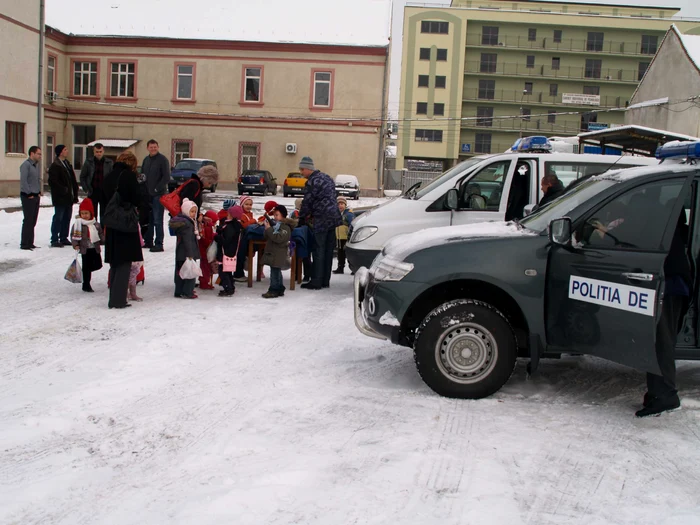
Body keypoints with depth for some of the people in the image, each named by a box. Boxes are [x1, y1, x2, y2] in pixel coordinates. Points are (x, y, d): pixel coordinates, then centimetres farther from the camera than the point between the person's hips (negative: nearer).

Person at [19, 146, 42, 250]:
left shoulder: (37, 164, 14)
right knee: (28, 220, -8)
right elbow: (23, 181, -17)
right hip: (28, 197, -8)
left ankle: (30, 243, 17)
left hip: (36, 196, 8)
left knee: (33, 221, 11)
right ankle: (24, 244, -4)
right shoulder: (26, 165, -12)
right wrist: (29, 194, -15)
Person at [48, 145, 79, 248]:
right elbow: (53, 182, -17)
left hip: (68, 198, 8)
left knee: (67, 218, 12)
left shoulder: (67, 164, 16)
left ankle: (64, 238, 21)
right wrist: (63, 190, -18)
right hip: (60, 198, -8)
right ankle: (54, 240, -1)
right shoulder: (55, 166, -10)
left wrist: (75, 195, 12)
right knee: (58, 218, -5)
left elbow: (73, 180, 17)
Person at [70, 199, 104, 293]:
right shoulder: (78, 224, -6)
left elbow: (101, 234, 14)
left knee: (98, 264, 6)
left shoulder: (96, 224, 6)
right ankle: (86, 285, 9)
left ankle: (86, 272, 33)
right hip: (85, 249, -4)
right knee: (86, 267, -1)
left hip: (95, 249, 5)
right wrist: (76, 244, -18)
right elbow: (73, 235, -6)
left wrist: (104, 240, -3)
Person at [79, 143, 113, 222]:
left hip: (105, 193, 0)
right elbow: (82, 177, 10)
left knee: (104, 214, 6)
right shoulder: (88, 163, 1)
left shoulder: (109, 163, 0)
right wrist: (86, 189, 1)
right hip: (92, 193, 0)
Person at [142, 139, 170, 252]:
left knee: (157, 220, -7)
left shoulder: (162, 159, -5)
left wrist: (157, 189, -13)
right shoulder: (146, 160, 15)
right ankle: (148, 241, 21)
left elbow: (166, 177, -11)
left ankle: (159, 244, -4)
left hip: (158, 195, -7)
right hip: (147, 194, 7)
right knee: (148, 219, 11)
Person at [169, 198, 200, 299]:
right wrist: (190, 254, -23)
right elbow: (187, 240, -22)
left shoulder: (180, 220, 12)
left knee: (180, 272, 14)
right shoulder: (187, 223, -19)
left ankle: (179, 291, 22)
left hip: (180, 253, 10)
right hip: (186, 253, -10)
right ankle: (187, 292, -2)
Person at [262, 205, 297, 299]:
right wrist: (267, 229, 0)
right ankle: (280, 289, 23)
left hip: (278, 255, -9)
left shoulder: (285, 227, -13)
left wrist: (269, 229, -22)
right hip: (272, 253, 9)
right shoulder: (275, 225, 16)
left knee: (275, 272, -9)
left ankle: (274, 290, -6)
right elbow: (266, 237, 19)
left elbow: (278, 238, -27)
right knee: (277, 272, 15)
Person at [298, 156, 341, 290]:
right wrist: (312, 214, 20)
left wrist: (302, 216, 7)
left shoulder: (313, 181, -12)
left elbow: (307, 201, -9)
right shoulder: (326, 178, 18)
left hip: (322, 219, -9)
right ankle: (325, 280, 15)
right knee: (328, 250, 10)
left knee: (319, 250, -4)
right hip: (333, 217, 9)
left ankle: (316, 281, -1)